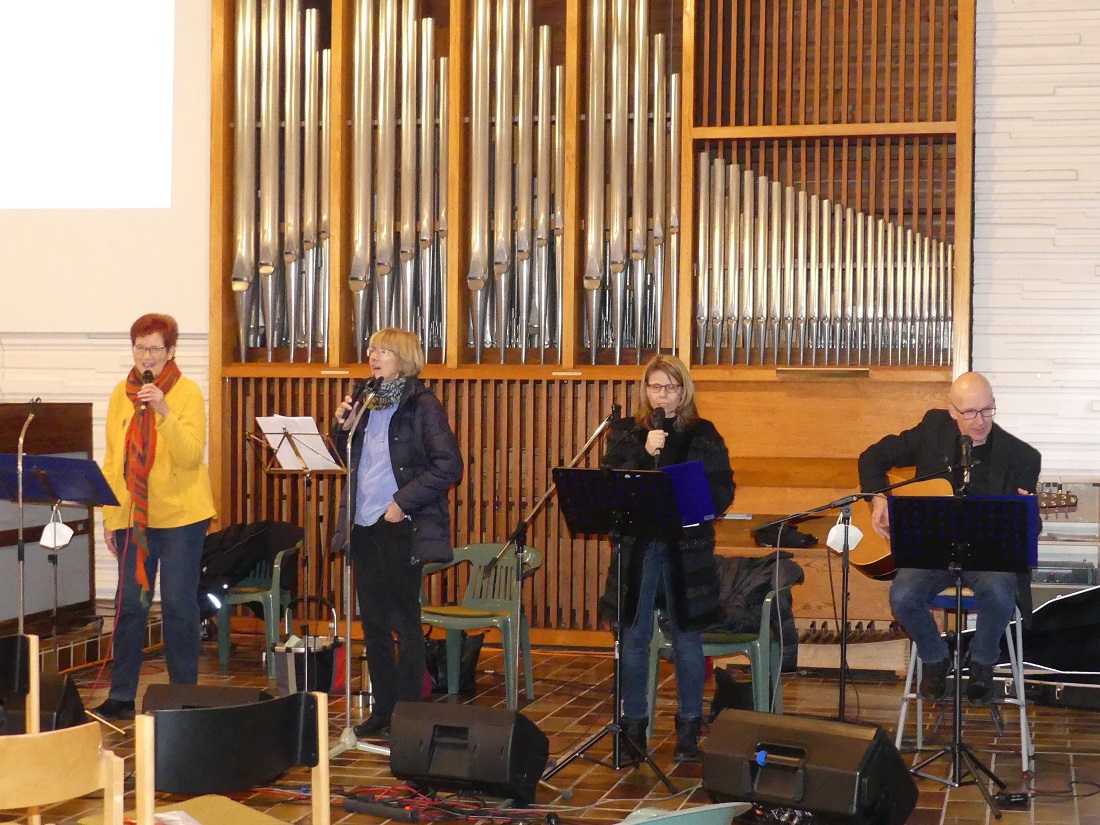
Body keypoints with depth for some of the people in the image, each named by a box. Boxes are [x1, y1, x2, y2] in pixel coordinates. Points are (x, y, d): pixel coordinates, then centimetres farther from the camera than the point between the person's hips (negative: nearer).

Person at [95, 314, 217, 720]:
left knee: (178, 605, 1)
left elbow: (191, 455, -17)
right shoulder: (121, 395, 7)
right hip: (131, 515, 4)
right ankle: (121, 696, 15)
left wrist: (162, 410, -27)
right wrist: (108, 516, 7)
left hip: (180, 514, -4)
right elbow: (112, 461, 10)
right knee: (129, 605, 6)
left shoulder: (188, 393, -6)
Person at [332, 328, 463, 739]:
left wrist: (403, 502, -17)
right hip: (364, 526, 7)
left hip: (400, 527, -7)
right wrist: (342, 426, 1)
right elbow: (350, 459, 19)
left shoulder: (421, 405, -8)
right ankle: (383, 709, 21)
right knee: (373, 621, 12)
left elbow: (449, 464, -15)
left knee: (404, 621, 0)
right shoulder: (367, 403, 12)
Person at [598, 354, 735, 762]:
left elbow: (723, 490, 1)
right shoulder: (625, 433, 8)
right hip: (636, 547, 1)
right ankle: (633, 725, 16)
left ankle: (689, 728, 16)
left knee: (687, 637, 5)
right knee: (633, 637, 5)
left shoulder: (703, 434, 4)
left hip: (687, 548, -1)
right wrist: (644, 455, -17)